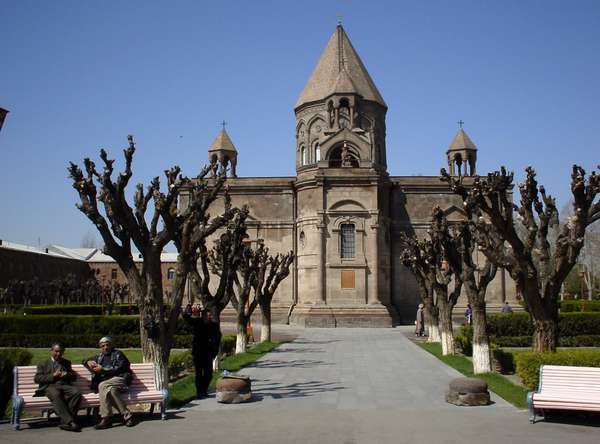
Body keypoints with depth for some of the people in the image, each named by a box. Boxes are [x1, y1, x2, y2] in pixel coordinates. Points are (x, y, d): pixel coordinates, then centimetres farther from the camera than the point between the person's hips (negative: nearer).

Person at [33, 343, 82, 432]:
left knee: (77, 393, -32)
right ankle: (69, 421, -46)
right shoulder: (43, 364, 22)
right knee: (56, 395, -40)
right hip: (49, 386, -3)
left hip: (64, 385, 3)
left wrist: (67, 375, 2)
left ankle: (64, 421, -34)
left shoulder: (66, 363, 30)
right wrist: (52, 376, -6)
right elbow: (37, 378, 8)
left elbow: (74, 377, 26)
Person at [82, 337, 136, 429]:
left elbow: (118, 368, -4)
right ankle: (127, 415, -35)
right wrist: (88, 362, 10)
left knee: (102, 386, -33)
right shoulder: (99, 356, 28)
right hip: (105, 382, 4)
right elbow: (85, 360, 36)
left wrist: (102, 369, -10)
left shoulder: (118, 354, 11)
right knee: (111, 389, -35)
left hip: (120, 379, -4)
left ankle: (105, 418, -27)